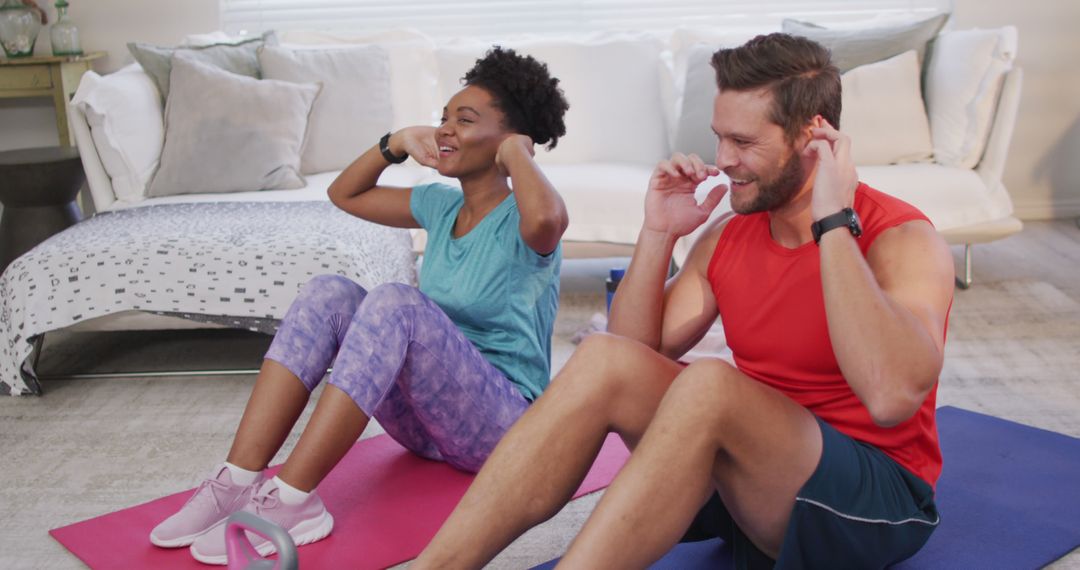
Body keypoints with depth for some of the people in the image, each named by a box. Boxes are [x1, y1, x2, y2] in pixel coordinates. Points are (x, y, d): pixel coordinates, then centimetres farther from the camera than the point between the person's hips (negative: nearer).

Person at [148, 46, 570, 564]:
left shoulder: (518, 221, -12)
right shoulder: (441, 206, 11)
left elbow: (549, 217, -39)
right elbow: (345, 194, 23)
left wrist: (517, 151, -19)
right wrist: (398, 142, 7)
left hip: (503, 420, -7)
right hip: (425, 417, 7)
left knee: (396, 301, -32)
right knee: (328, 293, -13)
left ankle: (289, 500, -32)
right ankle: (239, 480, -23)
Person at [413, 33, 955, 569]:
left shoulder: (903, 240, -14)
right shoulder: (727, 237, 4)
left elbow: (893, 396, -34)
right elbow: (636, 355, 2)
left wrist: (833, 223, -29)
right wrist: (658, 235, -8)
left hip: (877, 502, -5)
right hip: (750, 473, 6)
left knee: (709, 384, -33)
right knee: (604, 359, -18)